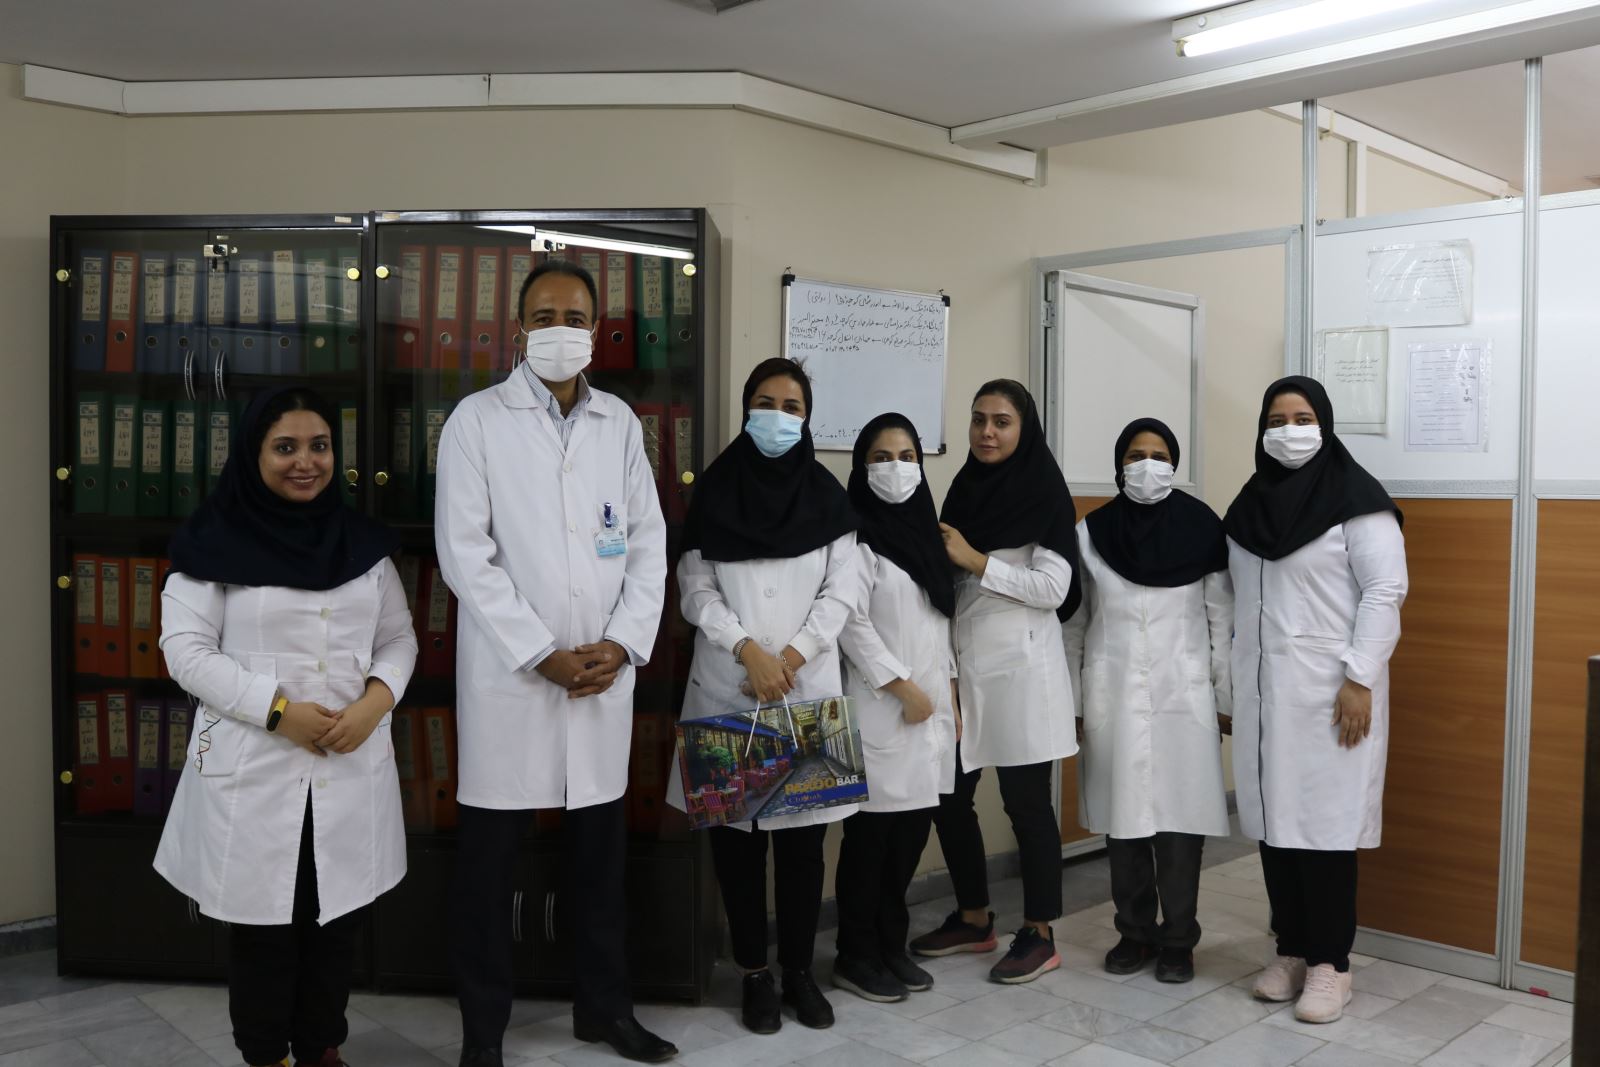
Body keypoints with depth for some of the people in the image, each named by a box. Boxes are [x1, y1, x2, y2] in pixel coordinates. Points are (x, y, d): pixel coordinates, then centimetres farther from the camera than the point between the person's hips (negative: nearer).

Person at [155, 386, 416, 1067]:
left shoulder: (362, 541, 7)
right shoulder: (215, 541, -4)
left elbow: (398, 636, 9)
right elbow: (186, 649, -8)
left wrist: (375, 701, -11)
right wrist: (280, 710, -17)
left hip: (352, 764, 3)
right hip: (254, 766, -3)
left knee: (338, 916, 11)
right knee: (262, 921, 7)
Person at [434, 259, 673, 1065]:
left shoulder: (621, 423, 9)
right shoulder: (478, 420, -2)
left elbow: (649, 541, 7)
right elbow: (464, 553, -9)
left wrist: (621, 644, -6)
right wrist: (543, 656, -13)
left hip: (605, 673, 3)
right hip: (509, 673, -3)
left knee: (601, 848, 13)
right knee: (489, 858, 5)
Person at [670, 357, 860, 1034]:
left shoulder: (825, 494, 6)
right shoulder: (715, 490, 3)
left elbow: (841, 592, 1)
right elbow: (696, 590, -1)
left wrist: (790, 659, -10)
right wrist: (749, 651, -13)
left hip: (809, 685, 1)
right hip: (729, 686, 0)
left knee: (803, 837, 4)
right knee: (736, 835, 3)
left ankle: (799, 969, 19)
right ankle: (754, 973, 17)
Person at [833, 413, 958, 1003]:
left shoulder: (925, 529, 15)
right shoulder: (856, 533, -7)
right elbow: (852, 622, -13)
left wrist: (949, 689, 11)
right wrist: (902, 686, -13)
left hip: (932, 705, 7)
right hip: (881, 705, -7)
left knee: (913, 828, 9)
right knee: (872, 830, -2)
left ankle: (892, 945, 22)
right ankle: (856, 956, 11)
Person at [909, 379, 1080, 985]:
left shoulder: (1044, 493, -6)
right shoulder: (964, 490, 13)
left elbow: (1053, 588, -14)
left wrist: (975, 561, -14)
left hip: (1020, 666, -6)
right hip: (964, 664, 6)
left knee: (1025, 801, 1)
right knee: (947, 796, 9)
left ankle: (1039, 934, 15)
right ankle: (974, 919, 26)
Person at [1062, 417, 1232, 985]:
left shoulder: (1201, 528, -1)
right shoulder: (1090, 533, 2)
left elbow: (1222, 620, 1)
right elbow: (1073, 625, 6)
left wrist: (1228, 699, 0)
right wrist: (1071, 702, 5)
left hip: (1182, 696, -1)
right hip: (1113, 697, 1)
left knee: (1180, 817, 1)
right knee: (1122, 817, 7)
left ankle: (1178, 940, 15)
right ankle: (1135, 934, 21)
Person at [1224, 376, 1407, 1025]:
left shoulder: (1355, 498, -6)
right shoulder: (1251, 504, 12)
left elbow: (1385, 591, -11)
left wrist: (1360, 679, -17)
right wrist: (1232, 682, 14)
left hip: (1327, 689, -5)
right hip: (1261, 688, 6)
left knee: (1325, 821, -3)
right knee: (1272, 817, 7)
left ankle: (1330, 963, 8)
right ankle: (1291, 950, 19)